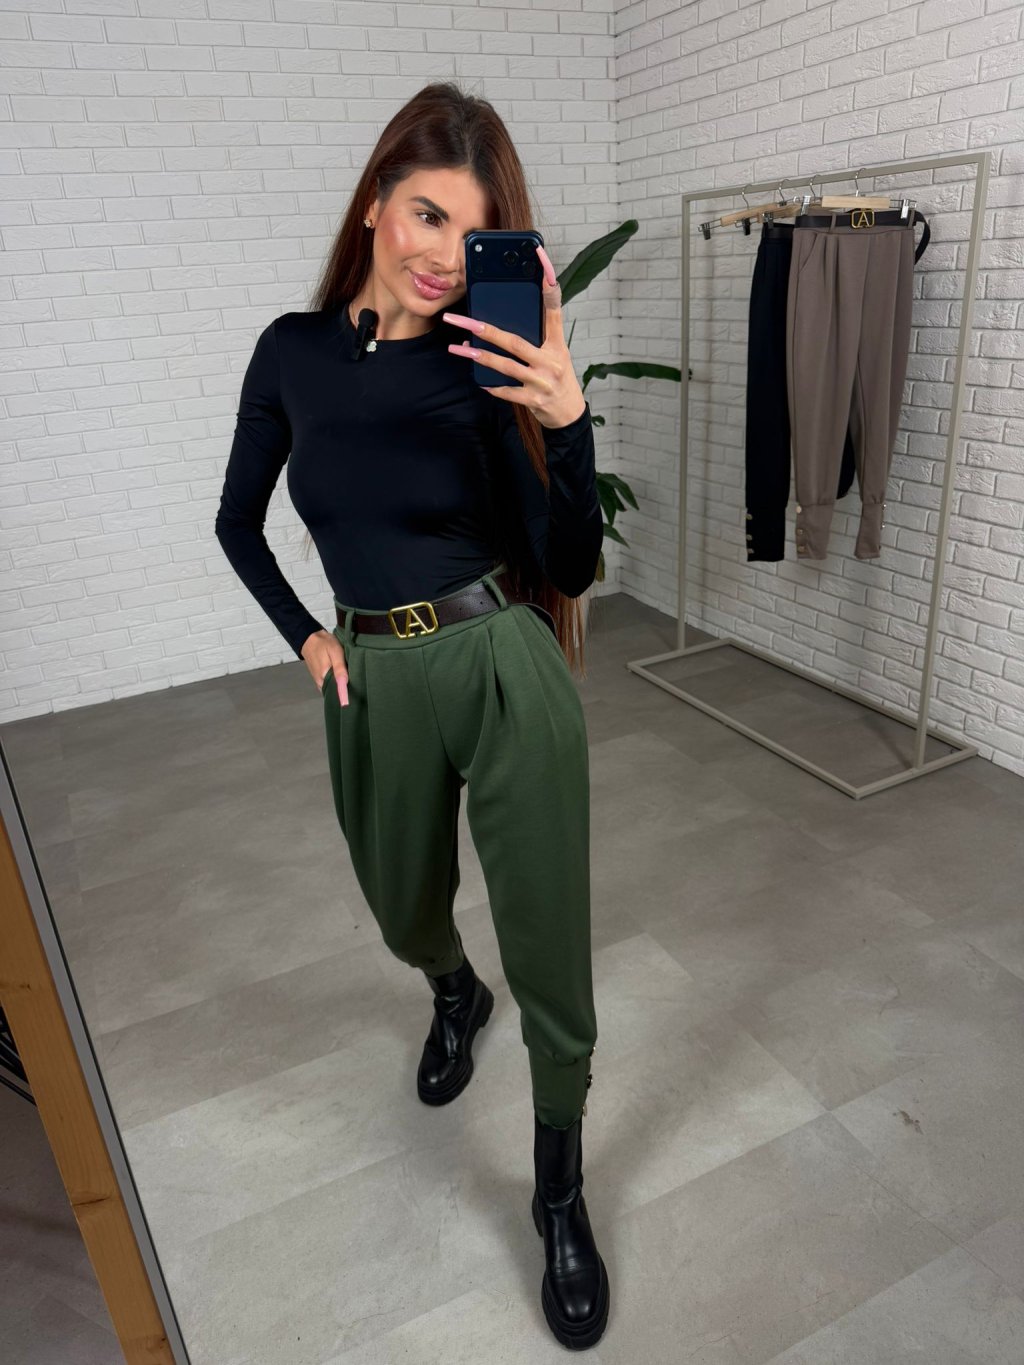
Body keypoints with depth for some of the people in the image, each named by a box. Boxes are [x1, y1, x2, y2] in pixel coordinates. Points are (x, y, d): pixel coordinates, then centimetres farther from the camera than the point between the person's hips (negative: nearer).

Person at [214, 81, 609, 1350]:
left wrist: (566, 419, -24)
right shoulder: (294, 349, 3)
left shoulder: (486, 361, -4)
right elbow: (237, 524, 14)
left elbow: (571, 563, -10)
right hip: (374, 687, 3)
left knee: (551, 958, 4)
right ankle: (453, 997, 63)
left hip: (506, 669, -2)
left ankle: (560, 1199, 31)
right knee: (405, 910, 24)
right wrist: (306, 636, 4)